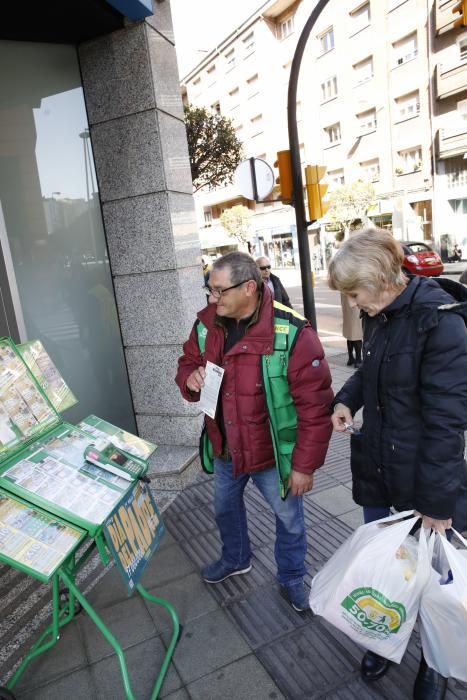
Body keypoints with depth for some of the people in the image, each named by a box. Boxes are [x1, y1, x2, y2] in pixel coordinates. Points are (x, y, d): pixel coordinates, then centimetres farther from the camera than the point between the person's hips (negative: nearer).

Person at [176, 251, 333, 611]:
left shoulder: (293, 334, -28)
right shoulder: (207, 323, -9)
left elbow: (315, 408, -23)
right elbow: (188, 362, 8)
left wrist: (304, 465, -18)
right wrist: (190, 378, -16)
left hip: (273, 453, -5)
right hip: (223, 450, 5)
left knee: (289, 518, 18)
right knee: (225, 507, 28)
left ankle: (292, 578, 48)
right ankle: (236, 558, 58)